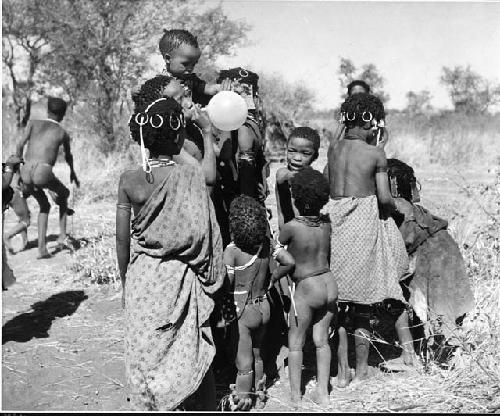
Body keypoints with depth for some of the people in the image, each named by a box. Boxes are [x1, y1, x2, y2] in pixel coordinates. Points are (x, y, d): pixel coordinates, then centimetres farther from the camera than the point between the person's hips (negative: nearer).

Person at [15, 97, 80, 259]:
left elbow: (20, 145, 7)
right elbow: (68, 156, 33)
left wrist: (17, 166, 17)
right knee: (64, 194, 29)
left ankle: (42, 248, 18)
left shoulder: (33, 123, 19)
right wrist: (72, 172, 52)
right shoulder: (63, 133, 16)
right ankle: (62, 236, 23)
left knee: (44, 206, 26)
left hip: (26, 172, 3)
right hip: (43, 173, -3)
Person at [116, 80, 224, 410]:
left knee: (145, 352, 12)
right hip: (182, 276, 0)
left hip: (144, 275, 0)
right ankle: (209, 407, 27)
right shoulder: (192, 174, -11)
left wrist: (125, 280, 12)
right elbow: (212, 176, 15)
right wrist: (208, 131, 22)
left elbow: (122, 239, -3)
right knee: (195, 352, 14)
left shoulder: (129, 180, -9)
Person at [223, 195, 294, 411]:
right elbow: (289, 262, -1)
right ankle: (259, 394, 36)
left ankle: (243, 401, 19)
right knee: (256, 354, 23)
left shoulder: (231, 250, -20)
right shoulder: (267, 244, -5)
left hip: (242, 310, -6)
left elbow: (227, 285, -21)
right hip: (263, 306, 6)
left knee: (244, 360, 6)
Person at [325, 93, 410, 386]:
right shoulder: (376, 153, -5)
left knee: (337, 301, 10)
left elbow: (330, 190, 6)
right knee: (363, 302, 9)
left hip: (335, 219, 4)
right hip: (364, 222, -3)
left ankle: (342, 372, 15)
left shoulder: (334, 151, 7)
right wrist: (396, 206, 12)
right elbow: (384, 197, -10)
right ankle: (361, 369, 20)